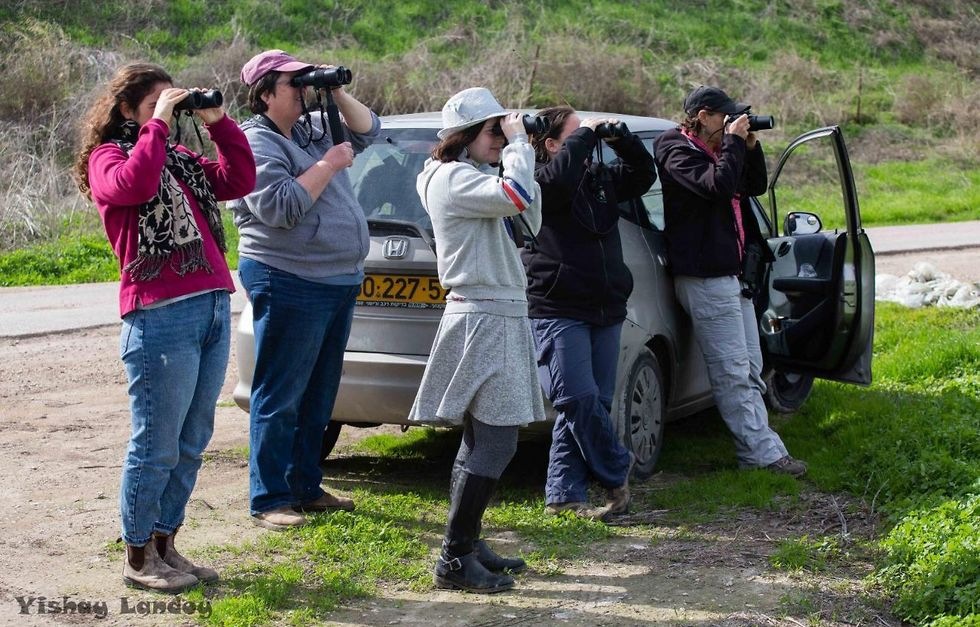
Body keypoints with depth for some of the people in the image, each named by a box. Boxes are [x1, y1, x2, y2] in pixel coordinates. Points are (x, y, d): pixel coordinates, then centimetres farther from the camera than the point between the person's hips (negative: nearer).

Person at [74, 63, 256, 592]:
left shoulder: (180, 161, 21)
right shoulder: (108, 157, 1)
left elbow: (239, 180, 17)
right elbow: (132, 184, -20)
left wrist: (218, 122, 11)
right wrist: (159, 124, -10)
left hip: (213, 308, 8)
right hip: (160, 315, -7)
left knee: (191, 444, 12)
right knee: (157, 447, -2)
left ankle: (165, 545, 25)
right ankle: (137, 558, 12)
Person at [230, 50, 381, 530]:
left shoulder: (312, 131, 15)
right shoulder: (257, 142, -11)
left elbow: (367, 130, 23)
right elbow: (280, 207, -22)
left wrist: (338, 97, 7)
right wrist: (329, 164, -15)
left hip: (338, 281, 9)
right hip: (289, 283, -9)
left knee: (318, 396, 15)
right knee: (280, 397, -4)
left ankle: (306, 487, 25)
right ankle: (269, 500, 2)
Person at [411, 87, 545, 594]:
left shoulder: (473, 179, 19)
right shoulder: (453, 178, -12)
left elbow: (529, 221, 15)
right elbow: (516, 193, -28)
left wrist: (518, 149, 8)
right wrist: (518, 144, -11)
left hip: (497, 318, 11)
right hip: (483, 319, -11)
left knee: (480, 440, 14)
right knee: (496, 442, -13)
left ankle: (467, 545, 21)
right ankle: (454, 560, -10)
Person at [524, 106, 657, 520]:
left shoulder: (599, 178, 16)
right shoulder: (538, 180, -6)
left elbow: (643, 174, 24)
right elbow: (561, 176, -28)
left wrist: (620, 139, 8)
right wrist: (585, 135, -14)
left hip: (605, 312, 8)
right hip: (558, 311, -8)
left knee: (594, 404, 6)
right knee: (581, 400, -14)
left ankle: (564, 495, 12)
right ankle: (617, 474, 6)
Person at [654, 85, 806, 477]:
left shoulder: (717, 150, 18)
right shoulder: (677, 151, -10)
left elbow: (755, 186, 21)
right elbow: (718, 185, -26)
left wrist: (751, 147, 7)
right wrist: (734, 142, -15)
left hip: (732, 273, 11)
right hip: (704, 278, -11)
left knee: (750, 368, 12)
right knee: (733, 372, -8)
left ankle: (757, 448, 16)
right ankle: (763, 452, -7)